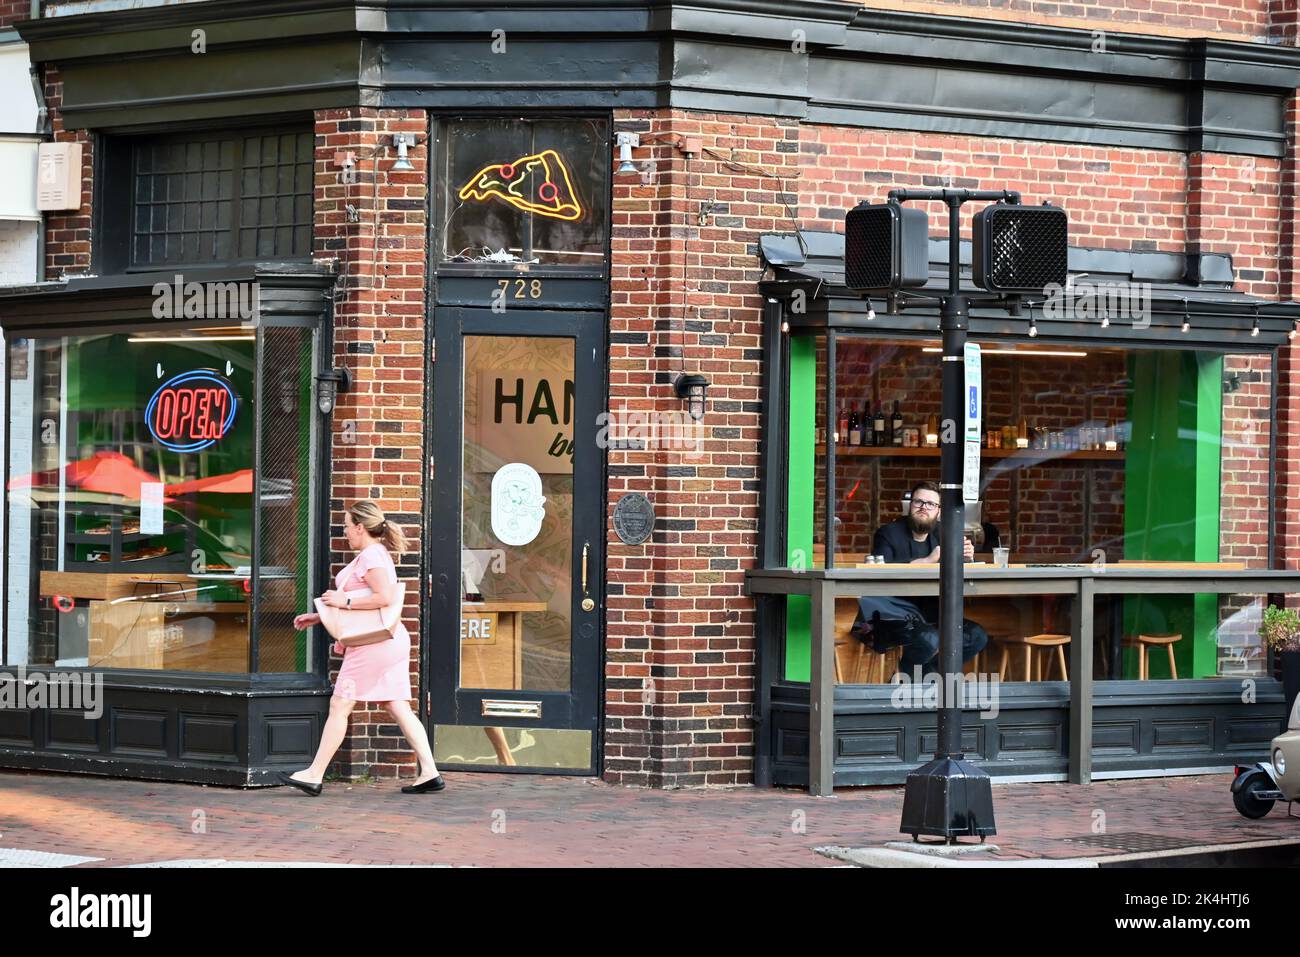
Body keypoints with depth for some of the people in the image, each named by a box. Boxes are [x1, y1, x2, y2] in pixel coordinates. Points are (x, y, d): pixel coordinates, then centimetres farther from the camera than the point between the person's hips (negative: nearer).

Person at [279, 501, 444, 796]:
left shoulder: (370, 556, -12)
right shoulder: (376, 555, 21)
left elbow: (384, 597, -26)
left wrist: (344, 601, -18)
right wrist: (319, 616, 25)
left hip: (373, 644, -10)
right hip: (390, 642, 10)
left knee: (339, 705, -4)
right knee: (399, 708, 5)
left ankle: (314, 775, 0)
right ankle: (430, 773, -1)